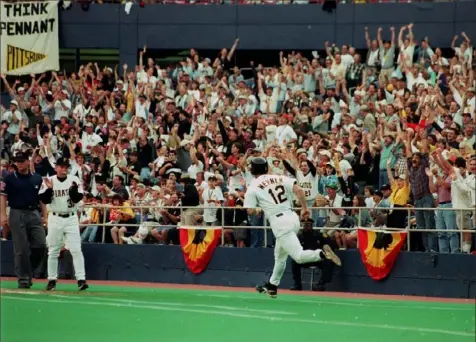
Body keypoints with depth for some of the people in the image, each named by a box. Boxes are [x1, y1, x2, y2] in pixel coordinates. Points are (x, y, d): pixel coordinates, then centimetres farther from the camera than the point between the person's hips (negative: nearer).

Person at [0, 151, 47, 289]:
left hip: (35, 214, 3)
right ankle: (23, 279, 3)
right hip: (17, 214, -3)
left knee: (40, 245, -6)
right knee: (21, 249, -3)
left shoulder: (37, 178, 12)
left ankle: (30, 270, 15)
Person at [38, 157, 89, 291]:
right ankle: (52, 280, 16)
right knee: (53, 251, 7)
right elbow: (44, 200, -6)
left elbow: (77, 198, -8)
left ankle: (81, 280, -11)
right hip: (55, 219, 1)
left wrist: (73, 189, -26)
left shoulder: (74, 180, -1)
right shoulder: (48, 181, 0)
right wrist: (49, 189, -21)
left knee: (76, 249, -9)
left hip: (71, 219, -1)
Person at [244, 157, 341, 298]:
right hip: (292, 217, 7)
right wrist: (305, 207, 10)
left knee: (299, 256, -14)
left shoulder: (253, 187, 1)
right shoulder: (280, 178, 13)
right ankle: (272, 286, 35)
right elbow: (299, 190, 0)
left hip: (279, 223, -7)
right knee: (280, 255, 24)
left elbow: (250, 211, -4)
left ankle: (322, 253, -39)